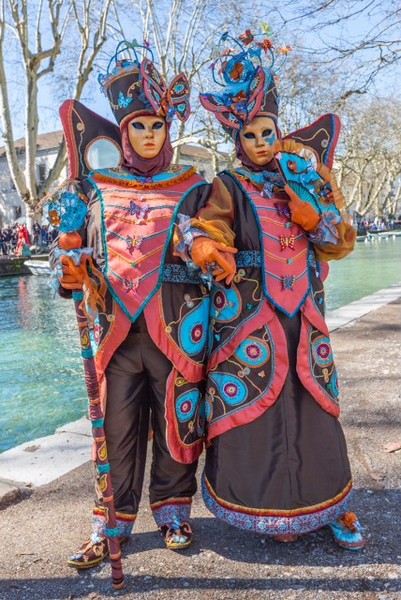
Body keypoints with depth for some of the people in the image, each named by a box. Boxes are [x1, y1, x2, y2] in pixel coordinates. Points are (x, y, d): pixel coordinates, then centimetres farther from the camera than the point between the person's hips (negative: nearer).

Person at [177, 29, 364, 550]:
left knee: (314, 407, 5)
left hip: (303, 317, 3)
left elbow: (344, 241, 6)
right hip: (250, 320, -3)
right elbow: (208, 230, -13)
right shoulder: (230, 188, 3)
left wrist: (308, 213, -11)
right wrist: (204, 247, -37)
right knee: (256, 407, -1)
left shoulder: (307, 177, 12)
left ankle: (331, 504, 21)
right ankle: (273, 508, 19)